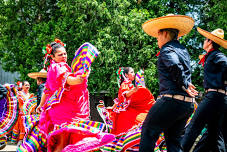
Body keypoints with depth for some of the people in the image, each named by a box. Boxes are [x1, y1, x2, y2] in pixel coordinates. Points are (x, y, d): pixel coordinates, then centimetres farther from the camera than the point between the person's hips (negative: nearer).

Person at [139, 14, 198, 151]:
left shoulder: (167, 49, -6)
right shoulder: (183, 50, 19)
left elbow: (175, 65, -24)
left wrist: (184, 85, -15)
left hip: (172, 100, -8)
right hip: (188, 104, 8)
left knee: (148, 131, 4)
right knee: (174, 139, 14)